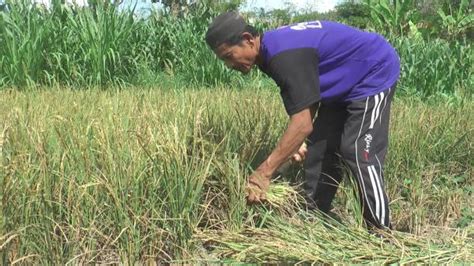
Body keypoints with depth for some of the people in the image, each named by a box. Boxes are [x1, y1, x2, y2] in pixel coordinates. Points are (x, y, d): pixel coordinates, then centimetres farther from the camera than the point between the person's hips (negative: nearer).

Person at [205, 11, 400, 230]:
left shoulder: (284, 55, -34)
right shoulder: (272, 48, -2)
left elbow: (303, 123, -38)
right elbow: (306, 100, 7)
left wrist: (263, 173, -36)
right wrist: (299, 141, -4)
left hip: (376, 73, -10)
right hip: (347, 84, 10)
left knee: (360, 155, -15)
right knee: (319, 150, 7)